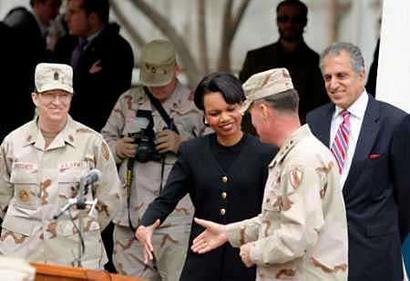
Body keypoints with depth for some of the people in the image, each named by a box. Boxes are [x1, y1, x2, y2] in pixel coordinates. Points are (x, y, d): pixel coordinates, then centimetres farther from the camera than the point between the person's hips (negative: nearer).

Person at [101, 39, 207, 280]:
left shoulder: (195, 104, 3)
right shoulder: (128, 101, 14)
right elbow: (104, 141, 20)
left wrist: (181, 143, -15)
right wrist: (118, 148, -2)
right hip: (130, 215, 4)